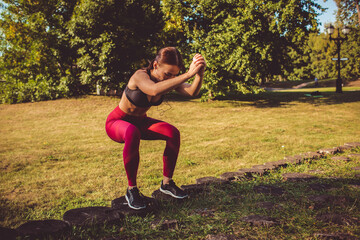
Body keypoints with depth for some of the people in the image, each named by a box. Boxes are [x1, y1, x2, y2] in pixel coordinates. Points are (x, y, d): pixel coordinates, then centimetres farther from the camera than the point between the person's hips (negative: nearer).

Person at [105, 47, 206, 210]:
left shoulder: (169, 79, -13)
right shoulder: (140, 76, -31)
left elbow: (192, 92, -29)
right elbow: (154, 90, -55)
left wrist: (200, 74, -50)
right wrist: (188, 74, -61)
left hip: (140, 122, 6)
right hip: (117, 122, -6)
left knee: (173, 133, -19)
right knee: (132, 134, -41)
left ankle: (167, 183, -2)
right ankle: (131, 189, -24)